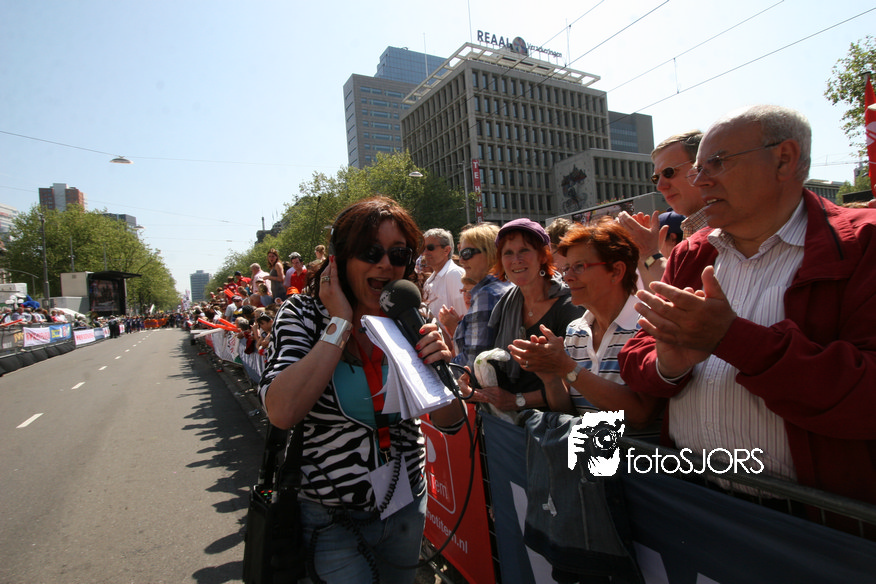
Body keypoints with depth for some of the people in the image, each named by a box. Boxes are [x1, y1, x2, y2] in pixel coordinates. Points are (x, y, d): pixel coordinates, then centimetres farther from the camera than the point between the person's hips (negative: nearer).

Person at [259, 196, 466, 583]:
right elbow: (282, 412, -30)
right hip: (332, 519, -4)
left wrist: (440, 366, -23)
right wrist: (341, 322, -26)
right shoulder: (304, 314, -13)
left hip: (407, 505, 4)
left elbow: (450, 423, -4)